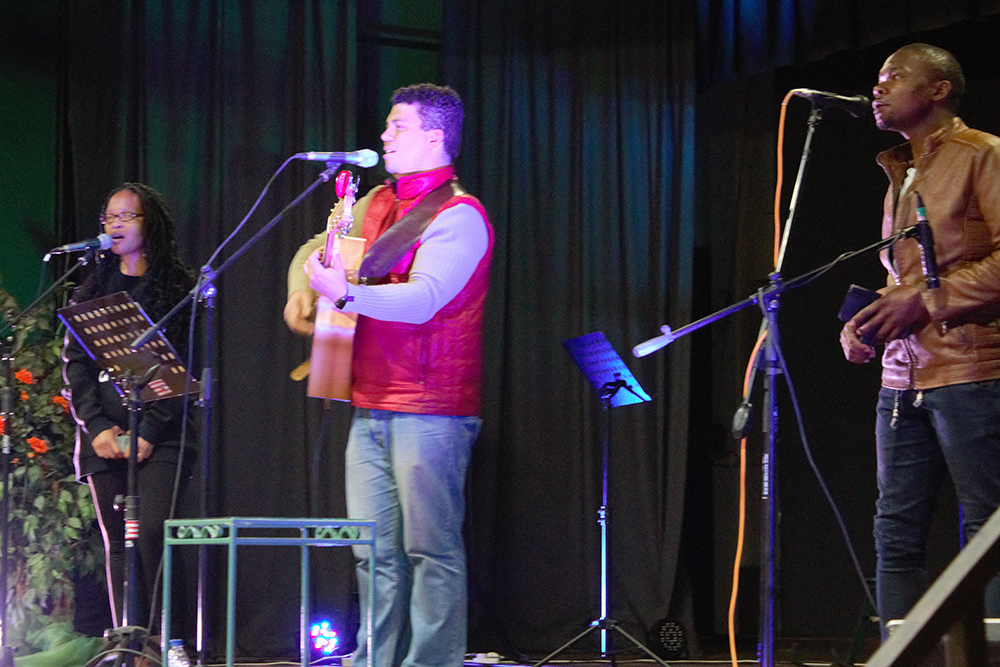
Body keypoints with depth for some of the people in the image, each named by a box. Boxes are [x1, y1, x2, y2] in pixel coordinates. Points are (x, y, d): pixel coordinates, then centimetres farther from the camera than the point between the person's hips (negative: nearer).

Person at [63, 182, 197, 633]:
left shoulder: (179, 288, 6)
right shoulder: (91, 291, 17)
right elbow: (74, 364, 9)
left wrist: (149, 431, -12)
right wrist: (96, 427, -5)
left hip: (158, 433, -3)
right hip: (102, 433, 3)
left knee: (151, 532, -18)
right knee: (117, 542, 1)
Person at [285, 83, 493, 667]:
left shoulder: (458, 215, -9)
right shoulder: (379, 202, 17)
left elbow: (423, 299, -23)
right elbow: (318, 249, 31)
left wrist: (346, 293, -35)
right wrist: (302, 292, 10)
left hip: (429, 411, -8)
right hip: (371, 406, 8)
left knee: (431, 548, -7)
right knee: (375, 551, 10)